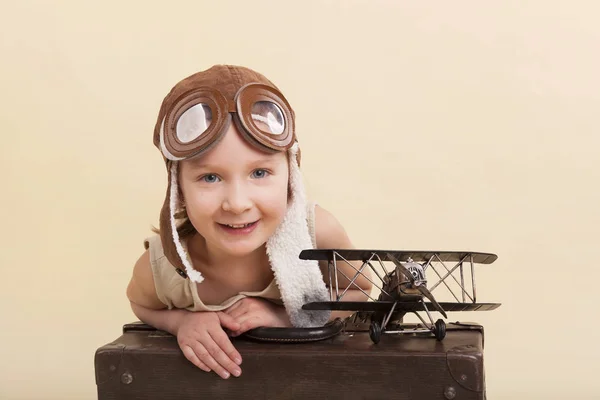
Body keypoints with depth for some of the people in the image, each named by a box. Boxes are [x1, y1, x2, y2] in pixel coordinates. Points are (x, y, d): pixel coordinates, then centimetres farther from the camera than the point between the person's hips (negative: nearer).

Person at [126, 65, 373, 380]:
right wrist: (181, 322, -25)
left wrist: (284, 316, -25)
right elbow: (142, 304, -3)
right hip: (210, 370, 1)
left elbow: (359, 292, -9)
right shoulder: (159, 267, -28)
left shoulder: (317, 231, -29)